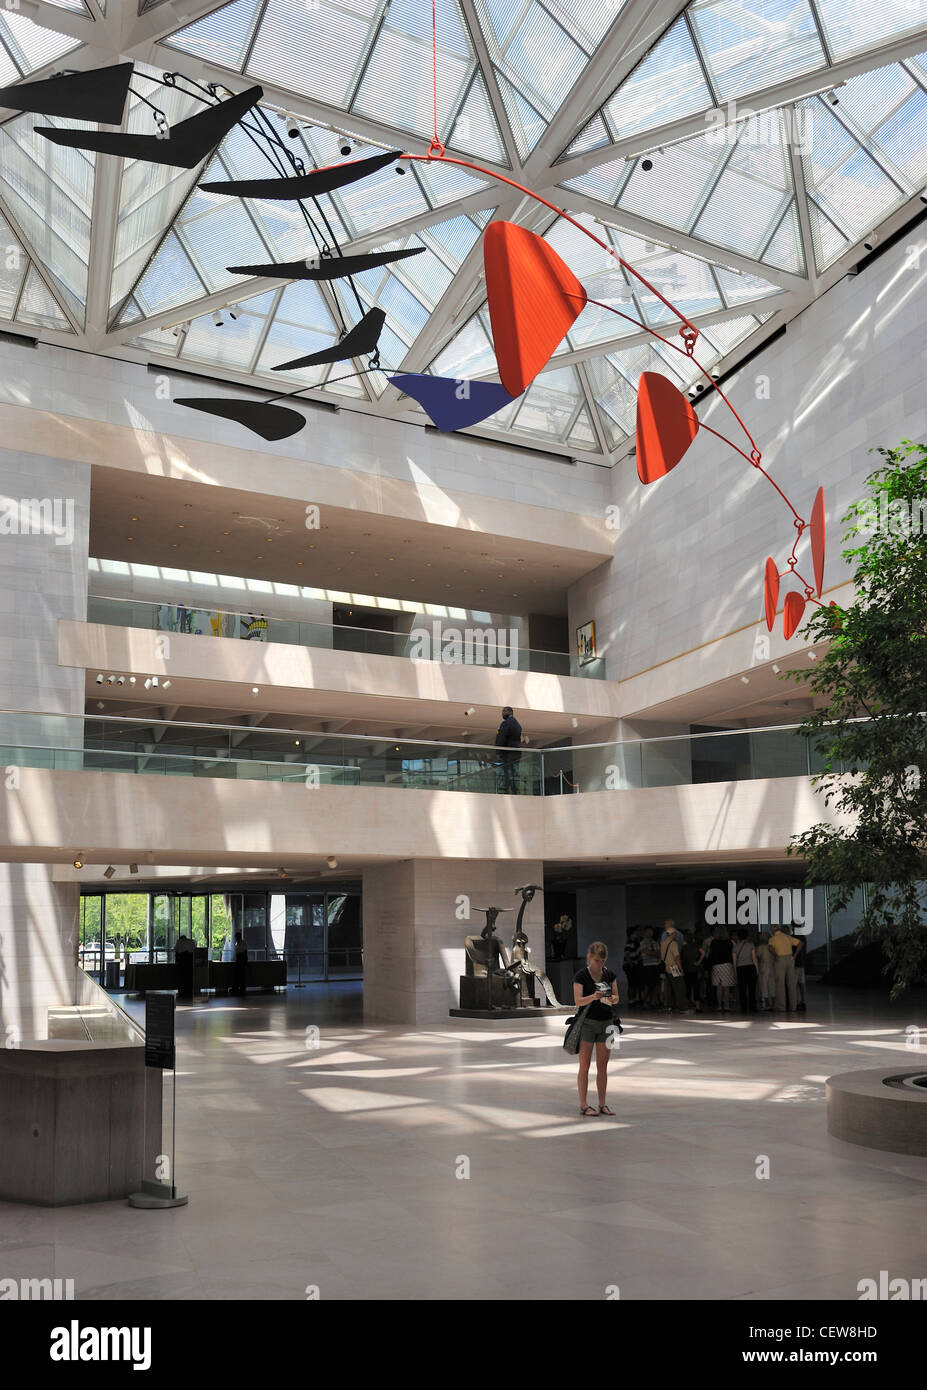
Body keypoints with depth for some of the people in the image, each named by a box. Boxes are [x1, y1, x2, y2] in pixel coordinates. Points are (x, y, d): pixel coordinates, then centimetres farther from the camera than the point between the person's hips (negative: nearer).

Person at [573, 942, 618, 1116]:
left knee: (603, 1066, 8)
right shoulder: (581, 976, -9)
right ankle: (583, 1105, 3)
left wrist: (612, 998, -16)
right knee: (585, 1066, -1)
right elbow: (578, 1001, -15)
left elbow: (617, 997, 7)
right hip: (587, 1022, -4)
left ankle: (602, 1105, 15)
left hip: (606, 1022, 4)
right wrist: (593, 997, -32)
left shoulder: (609, 974, 4)